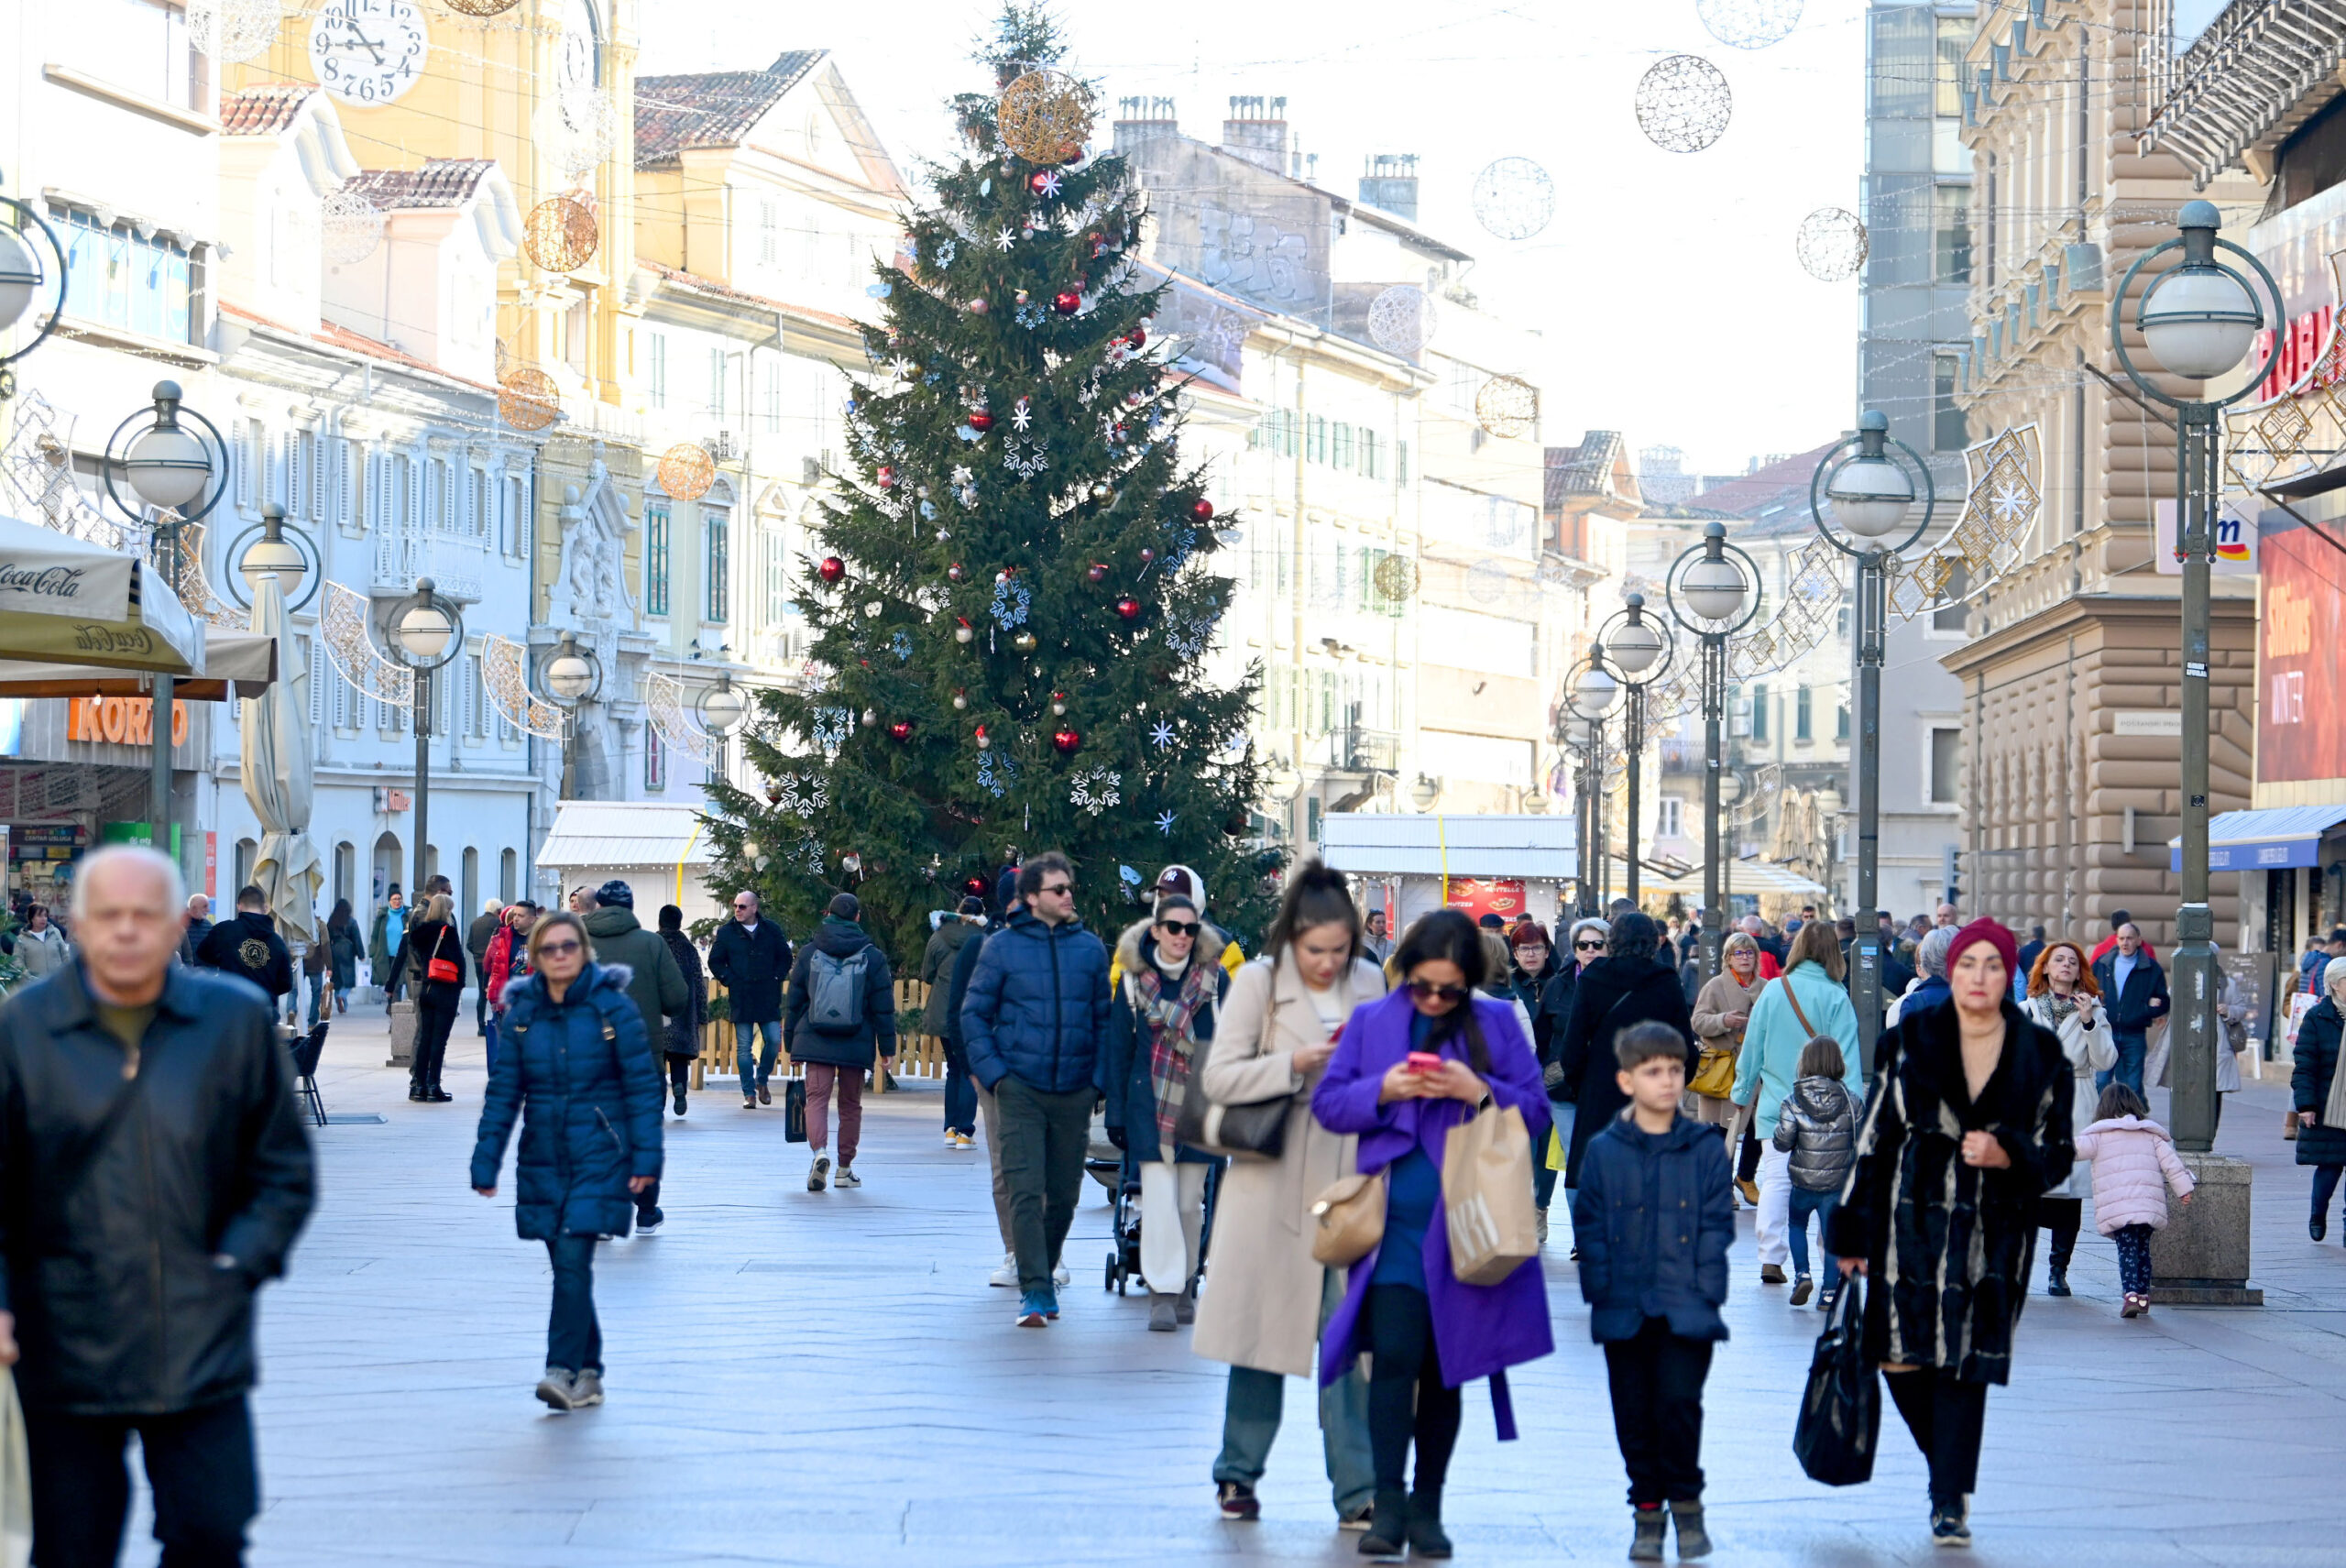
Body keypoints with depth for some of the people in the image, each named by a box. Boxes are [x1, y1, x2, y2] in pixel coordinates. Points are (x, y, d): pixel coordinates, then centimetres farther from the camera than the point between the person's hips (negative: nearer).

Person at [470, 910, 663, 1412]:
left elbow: (642, 1085, -4)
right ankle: (588, 1376, 17)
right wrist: (485, 1163, 2)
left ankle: (564, 1370, -16)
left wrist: (646, 1159, -9)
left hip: (599, 1158, -4)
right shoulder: (522, 1012, 4)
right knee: (566, 1268, 7)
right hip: (542, 1161, 4)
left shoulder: (614, 1007, -5)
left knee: (573, 1262, -15)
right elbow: (503, 1092, 6)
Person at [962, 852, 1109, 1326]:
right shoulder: (1002, 947, 1)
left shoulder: (1090, 948, 7)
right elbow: (975, 1014, 4)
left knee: (1064, 1196, 9)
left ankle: (1044, 1275, 28)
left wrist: (1099, 1075, 1)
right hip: (1020, 1089, -3)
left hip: (1074, 1092, 3)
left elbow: (1105, 1017, 12)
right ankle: (1035, 1291, -10)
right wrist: (993, 1072, -6)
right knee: (1025, 1192, -10)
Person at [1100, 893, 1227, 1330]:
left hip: (1199, 1103, 1)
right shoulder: (1134, 980, 2)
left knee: (1190, 1202, 6)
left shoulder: (1214, 978, 2)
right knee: (1159, 1198, -9)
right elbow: (1118, 1048, 7)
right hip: (1149, 1102, -1)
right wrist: (1115, 1112, 6)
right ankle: (1162, 1293, -7)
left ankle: (1185, 1286, 20)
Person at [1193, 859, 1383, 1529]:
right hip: (1272, 1184, -2)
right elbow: (1217, 1077, -7)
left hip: (1350, 1180, 2)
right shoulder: (1258, 982, -3)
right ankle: (1238, 1474, 22)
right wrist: (1293, 1065, -18)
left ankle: (1358, 1492, 0)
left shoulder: (1371, 983, 5)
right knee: (1263, 1329, 7)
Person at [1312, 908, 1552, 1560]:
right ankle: (1387, 1505, -14)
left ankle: (1427, 1508, 17)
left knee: (1444, 1369, 8)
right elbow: (1327, 1102, 6)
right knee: (1395, 1354, -15)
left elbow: (1536, 1111, 4)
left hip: (1465, 1225, 1)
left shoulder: (1497, 1023, 6)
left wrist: (1480, 1091, -13)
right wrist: (1382, 1091, -12)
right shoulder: (1372, 1022, 7)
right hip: (1396, 1221, -1)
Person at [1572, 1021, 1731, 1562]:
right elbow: (1588, 1224, 5)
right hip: (1624, 1310, 1)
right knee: (1634, 1414, 5)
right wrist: (1601, 1289, -4)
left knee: (1679, 1402, -9)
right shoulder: (1604, 1151, 4)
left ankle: (1686, 1504, 8)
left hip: (1687, 1310, -1)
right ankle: (1647, 1509, 17)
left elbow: (1718, 1224, 3)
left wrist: (1705, 1289, -6)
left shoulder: (1705, 1148, 3)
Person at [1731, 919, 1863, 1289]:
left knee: (1775, 1179, 2)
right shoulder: (1836, 998, -6)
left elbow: (1752, 1047, 8)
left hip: (1775, 1103, 2)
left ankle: (1770, 1258, -4)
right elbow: (1846, 1057, -8)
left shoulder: (1773, 991, 1)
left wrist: (1743, 1092, 19)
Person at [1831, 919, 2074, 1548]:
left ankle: (1950, 1503, 5)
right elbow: (1873, 1138, 3)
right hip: (1913, 1221, 1)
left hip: (1992, 1233, 0)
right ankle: (1951, 1478, 23)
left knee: (1964, 1363, -5)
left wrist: (2006, 1156, -16)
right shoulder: (1910, 1042, 2)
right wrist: (1853, 1232, 0)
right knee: (1902, 1357, -3)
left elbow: (2056, 1154, 6)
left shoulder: (2041, 1058, 3)